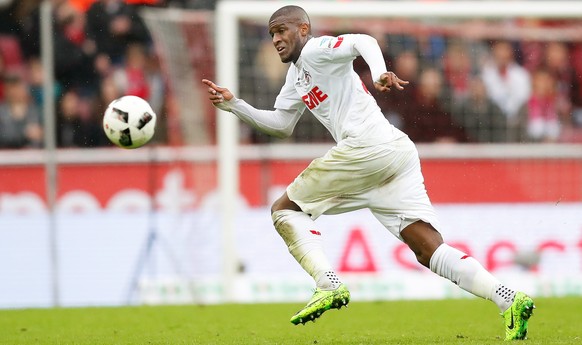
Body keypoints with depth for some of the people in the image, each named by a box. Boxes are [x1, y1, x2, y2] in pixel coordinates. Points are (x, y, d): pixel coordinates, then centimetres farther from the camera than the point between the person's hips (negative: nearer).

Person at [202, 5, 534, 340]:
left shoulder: (316, 50, 3)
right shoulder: (297, 74, 30)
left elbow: (363, 41, -15)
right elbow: (281, 125, 35)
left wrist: (379, 73, -35)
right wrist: (233, 105, 27)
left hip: (367, 147, -9)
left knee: (285, 209, 5)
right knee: (430, 252, -2)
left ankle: (328, 284, -13)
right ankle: (508, 298, -17)